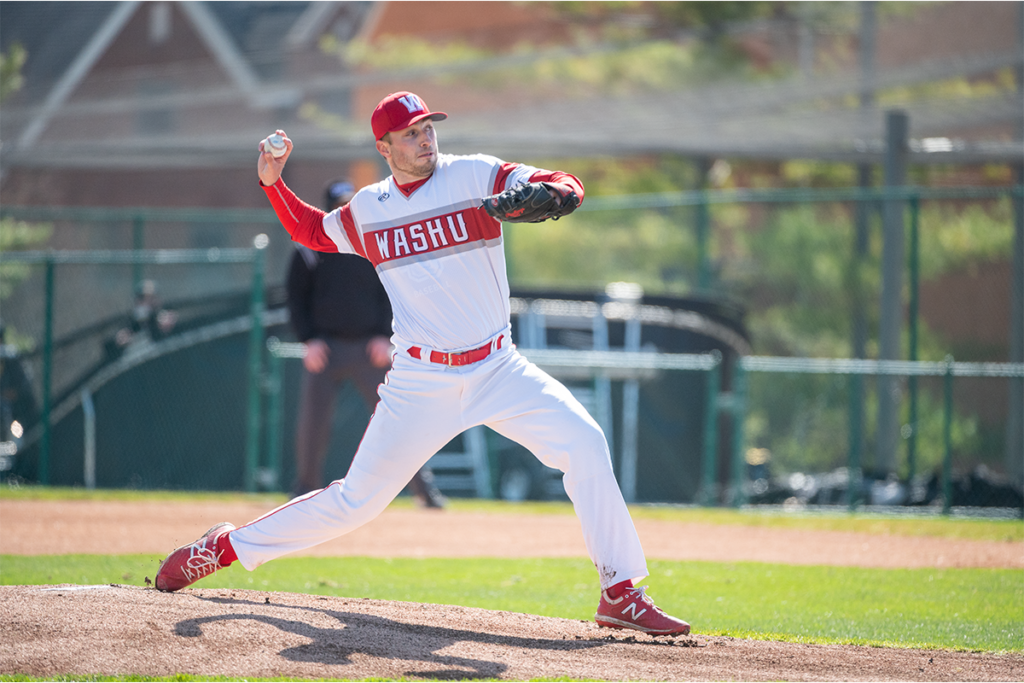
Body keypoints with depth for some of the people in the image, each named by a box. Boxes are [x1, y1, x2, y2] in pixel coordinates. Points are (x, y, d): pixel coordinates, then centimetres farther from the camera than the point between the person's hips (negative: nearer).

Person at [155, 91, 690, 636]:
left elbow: (568, 189, -14)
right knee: (357, 500, -1)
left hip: (497, 369, 0)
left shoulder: (477, 177, -4)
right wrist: (273, 183, 9)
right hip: (420, 382, 0)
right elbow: (313, 232, 25)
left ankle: (621, 595, -12)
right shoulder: (366, 210, 5)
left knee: (583, 442, -20)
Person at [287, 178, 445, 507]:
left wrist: (383, 336, -3)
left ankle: (422, 486, 0)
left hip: (369, 346, 1)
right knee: (312, 421, -2)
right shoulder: (309, 251, 4)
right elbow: (297, 299, 5)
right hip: (325, 348, 0)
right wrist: (308, 341, -7)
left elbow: (387, 294, 10)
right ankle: (306, 488, 15)